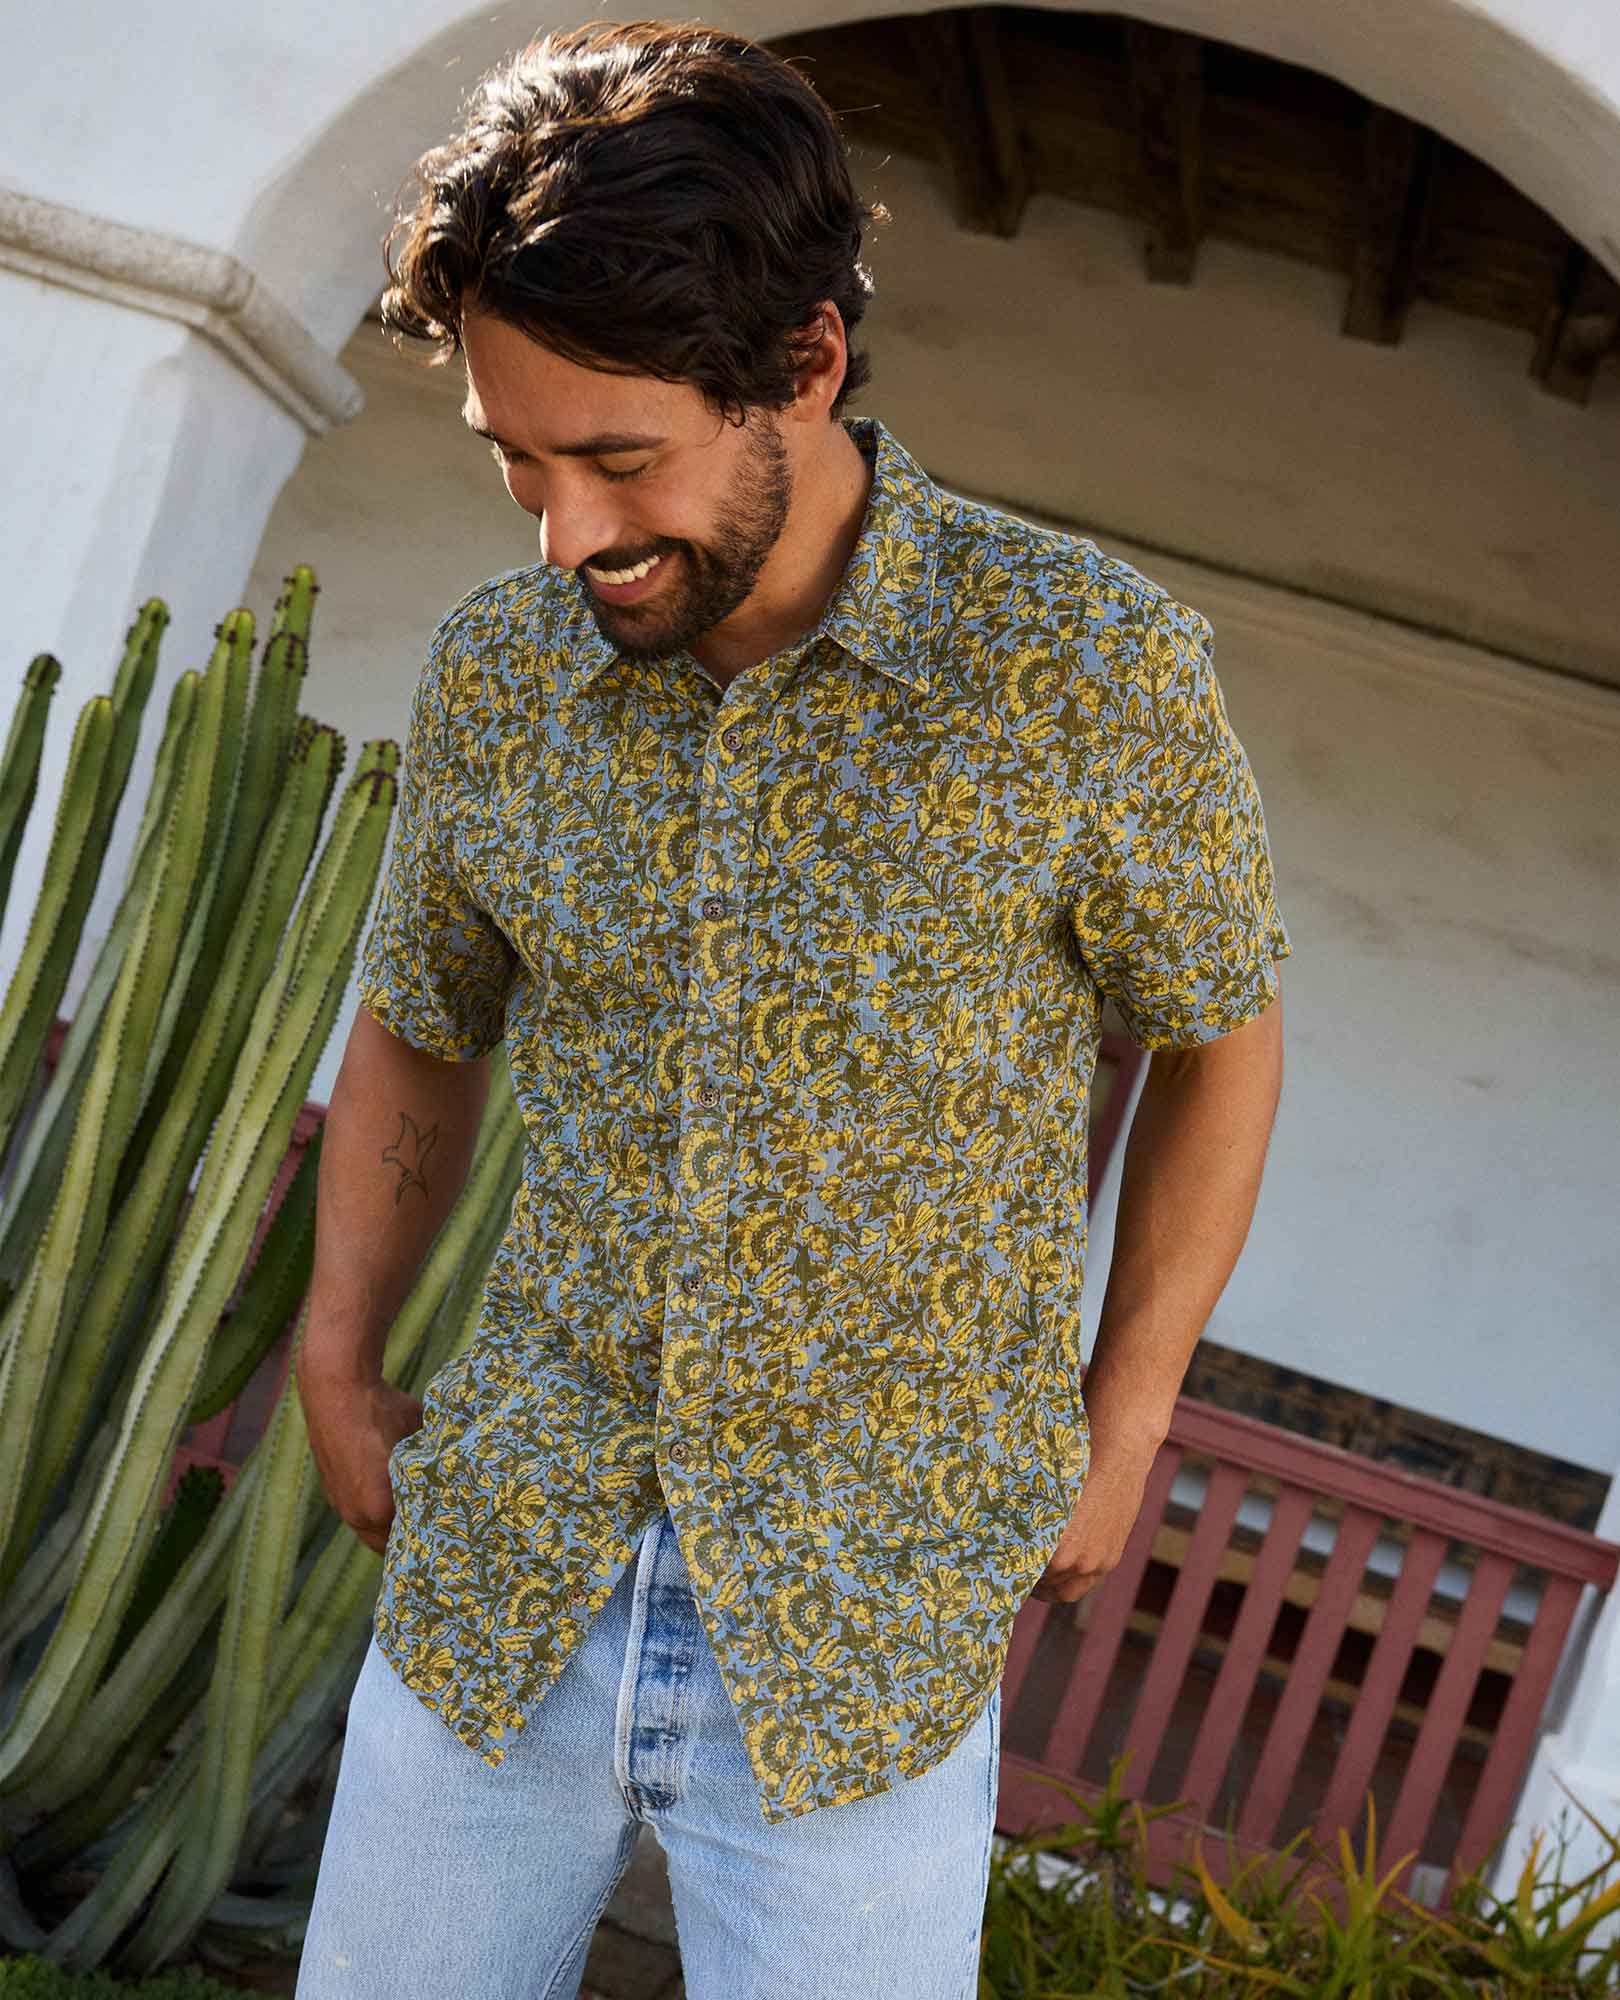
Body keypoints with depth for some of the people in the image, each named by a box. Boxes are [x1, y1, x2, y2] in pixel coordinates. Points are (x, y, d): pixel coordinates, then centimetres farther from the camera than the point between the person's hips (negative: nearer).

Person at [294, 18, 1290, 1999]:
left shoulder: (1095, 671, -14)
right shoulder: (493, 672, -3)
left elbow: (1219, 1031, 2)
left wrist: (1117, 1431, 2)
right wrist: (338, 1363, 7)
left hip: (863, 1634, -3)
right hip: (494, 1580, 3)